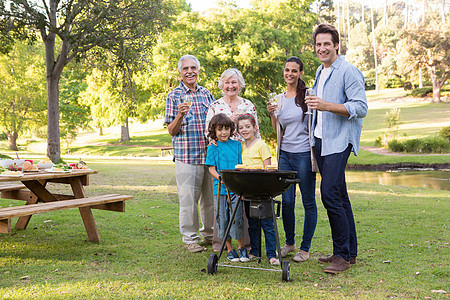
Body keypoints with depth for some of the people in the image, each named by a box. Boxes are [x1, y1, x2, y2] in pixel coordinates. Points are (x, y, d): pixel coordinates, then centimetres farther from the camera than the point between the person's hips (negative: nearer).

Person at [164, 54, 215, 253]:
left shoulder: (206, 94, 13)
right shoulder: (174, 96, 1)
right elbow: (171, 131, -1)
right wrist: (180, 115, -20)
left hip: (209, 155, 4)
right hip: (186, 156, -4)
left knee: (210, 197, 10)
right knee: (188, 199, -1)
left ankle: (209, 234, 25)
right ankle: (190, 238, 12)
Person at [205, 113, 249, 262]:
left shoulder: (236, 145, 8)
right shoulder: (213, 148, 3)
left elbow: (240, 165, 11)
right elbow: (212, 168, -1)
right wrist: (221, 178, -19)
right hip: (220, 189, 0)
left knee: (237, 218, -5)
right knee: (223, 220, 4)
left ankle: (242, 248, 12)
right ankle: (230, 250, 18)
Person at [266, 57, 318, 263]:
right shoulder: (279, 99, 13)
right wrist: (272, 115, 3)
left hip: (304, 155, -4)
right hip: (285, 154, 5)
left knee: (308, 202, 2)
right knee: (286, 201, 5)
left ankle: (305, 248, 12)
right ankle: (289, 242, 24)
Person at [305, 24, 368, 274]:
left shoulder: (349, 72, -9)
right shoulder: (320, 72, 18)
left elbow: (360, 108, -17)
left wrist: (327, 106, -23)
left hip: (339, 141, -8)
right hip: (320, 140, 9)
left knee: (330, 192, -17)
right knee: (338, 195, 11)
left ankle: (342, 255, -9)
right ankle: (349, 251, 18)